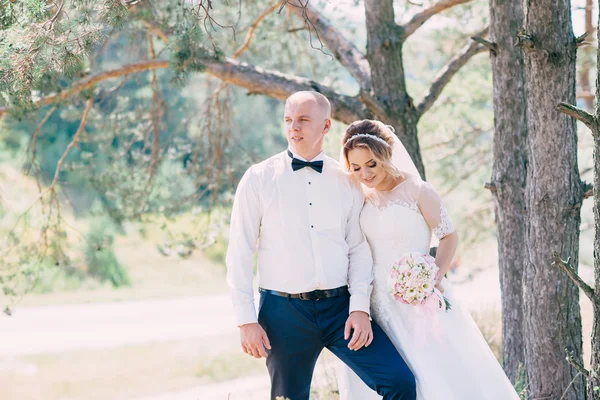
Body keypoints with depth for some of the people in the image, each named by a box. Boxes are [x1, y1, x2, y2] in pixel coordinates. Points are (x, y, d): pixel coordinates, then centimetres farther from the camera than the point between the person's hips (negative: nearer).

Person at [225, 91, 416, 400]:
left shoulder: (346, 182, 7)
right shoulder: (259, 178, 0)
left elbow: (359, 248, 7)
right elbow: (240, 253, 0)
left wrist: (359, 307, -6)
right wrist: (246, 320, -5)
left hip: (340, 306, 2)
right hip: (283, 311, -2)